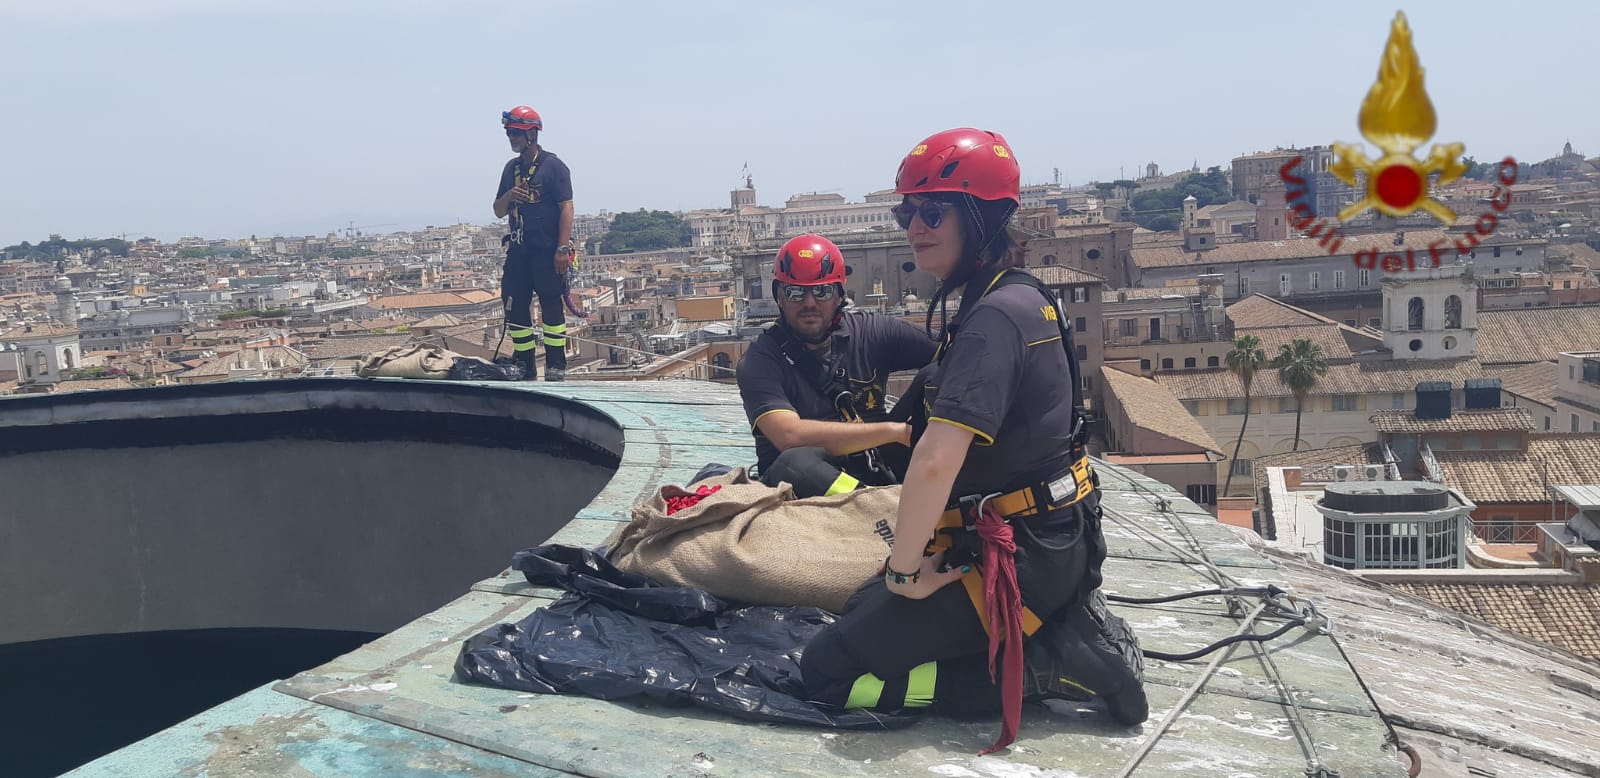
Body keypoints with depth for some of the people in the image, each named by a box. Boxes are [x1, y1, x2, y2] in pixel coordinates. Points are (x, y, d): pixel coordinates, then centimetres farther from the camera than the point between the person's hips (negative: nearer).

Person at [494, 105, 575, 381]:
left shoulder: (553, 166, -5)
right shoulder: (511, 169, 15)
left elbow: (566, 208, -10)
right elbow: (498, 212, 19)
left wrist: (562, 248, -18)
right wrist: (508, 197, -5)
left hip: (547, 251, -7)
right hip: (519, 250, 7)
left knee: (551, 307, -4)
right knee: (515, 307, 6)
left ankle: (556, 368, 1)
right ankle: (524, 369, 15)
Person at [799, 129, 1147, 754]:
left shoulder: (995, 316, -22)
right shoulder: (1022, 296, 10)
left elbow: (937, 461, -31)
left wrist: (906, 569, -18)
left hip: (1016, 556, -10)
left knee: (829, 672, -5)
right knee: (864, 609, 26)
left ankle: (1053, 665, -7)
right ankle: (1063, 626, 11)